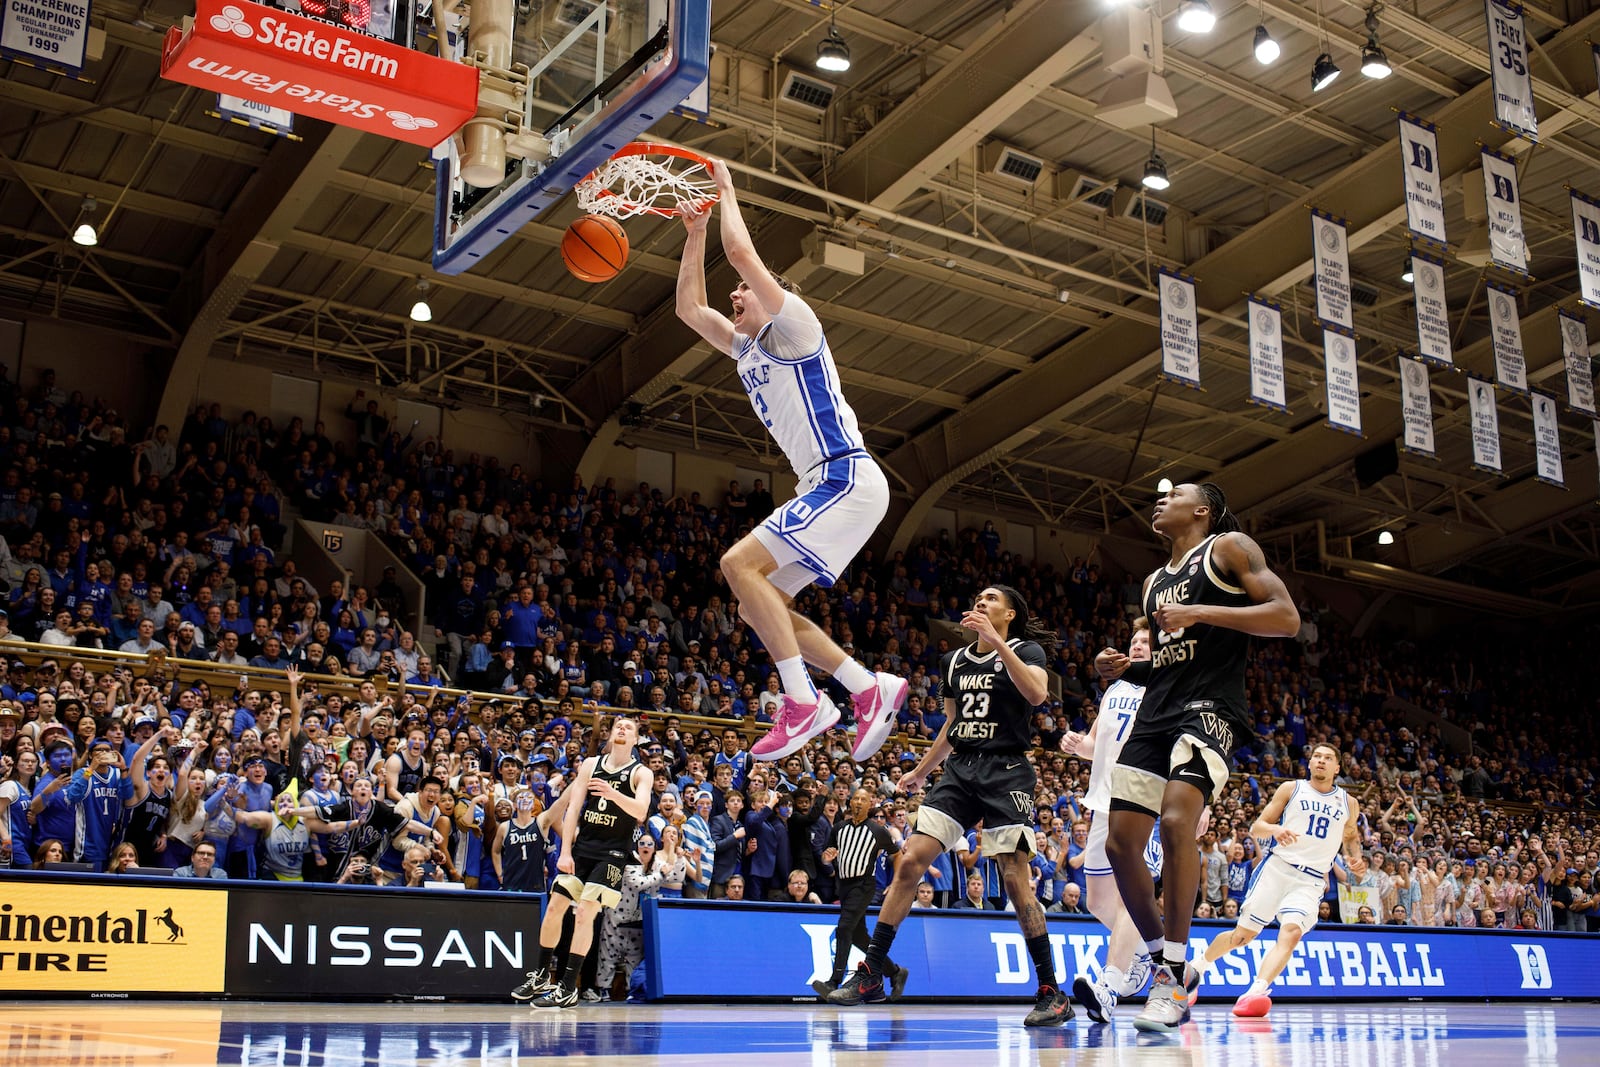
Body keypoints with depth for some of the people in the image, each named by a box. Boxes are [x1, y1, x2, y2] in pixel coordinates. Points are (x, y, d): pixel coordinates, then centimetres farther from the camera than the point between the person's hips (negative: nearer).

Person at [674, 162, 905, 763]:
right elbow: (688, 307, 28)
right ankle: (872, 687, 4)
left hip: (847, 480, -10)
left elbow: (741, 251, -11)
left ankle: (803, 701, -20)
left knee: (740, 563, -20)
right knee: (757, 606, 5)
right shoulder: (747, 350, 24)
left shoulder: (792, 323, 0)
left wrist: (726, 190, 4)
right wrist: (695, 231, 25)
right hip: (827, 488, 10)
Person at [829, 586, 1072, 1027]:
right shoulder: (954, 661, 17)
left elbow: (1037, 693, -22)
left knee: (1015, 878, -11)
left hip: (1006, 774, -5)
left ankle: (1052, 993, 0)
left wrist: (998, 642, -24)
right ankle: (871, 974, -2)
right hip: (960, 770, 5)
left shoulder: (1027, 651, 1)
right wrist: (921, 771, 28)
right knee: (910, 861, -7)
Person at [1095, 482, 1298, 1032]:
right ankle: (1168, 966, 14)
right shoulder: (1154, 582, 24)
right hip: (1156, 712, 8)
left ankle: (1175, 973, -19)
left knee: (1176, 821, -29)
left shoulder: (1229, 548, 3)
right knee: (1120, 843, -1)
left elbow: (1287, 618, -9)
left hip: (1210, 707, -8)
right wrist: (1126, 668, 10)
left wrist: (1200, 613, -17)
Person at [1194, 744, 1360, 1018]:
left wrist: (1354, 856, 6)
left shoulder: (1349, 803, 14)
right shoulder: (1291, 789, 8)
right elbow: (1255, 827, 6)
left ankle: (1255, 992, -37)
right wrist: (1275, 829, -18)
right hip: (1277, 868, -1)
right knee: (1243, 935, 0)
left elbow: (1351, 836, 30)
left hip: (1311, 881, 1)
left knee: (1291, 933, -26)